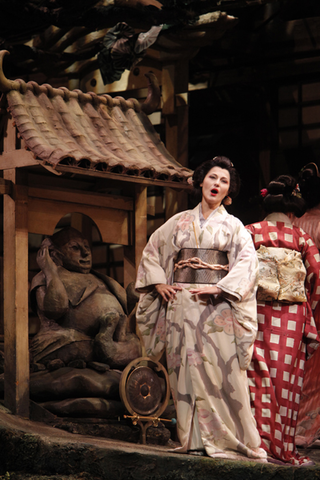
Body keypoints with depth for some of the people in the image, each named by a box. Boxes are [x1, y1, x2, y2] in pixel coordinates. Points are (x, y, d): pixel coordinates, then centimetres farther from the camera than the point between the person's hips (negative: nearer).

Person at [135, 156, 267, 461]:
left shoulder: (233, 226, 9)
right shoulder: (180, 222, 15)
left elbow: (247, 262, -4)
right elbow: (151, 251, 20)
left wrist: (219, 288, -17)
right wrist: (158, 282, 4)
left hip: (217, 307, -2)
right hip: (182, 305, 2)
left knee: (221, 368, -8)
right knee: (187, 369, -1)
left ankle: (228, 438, -3)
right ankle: (194, 439, 2)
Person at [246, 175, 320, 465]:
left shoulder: (250, 232, 3)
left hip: (257, 313, 1)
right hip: (291, 319, -1)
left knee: (258, 378, 4)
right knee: (286, 381, 3)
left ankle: (258, 443, 2)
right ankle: (284, 449, 5)